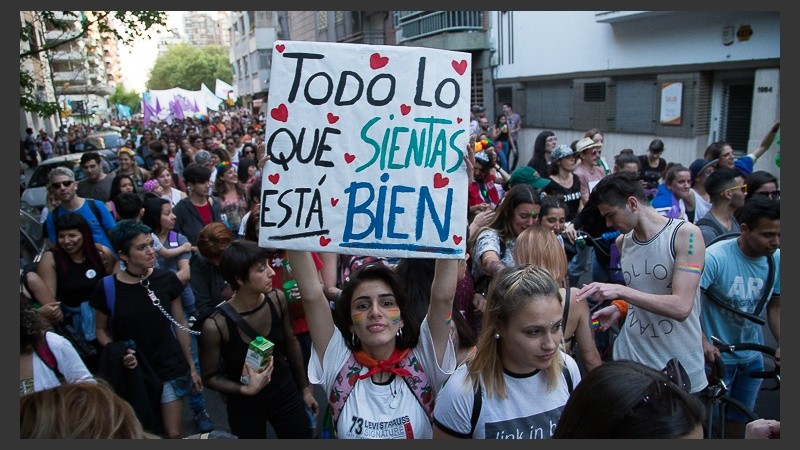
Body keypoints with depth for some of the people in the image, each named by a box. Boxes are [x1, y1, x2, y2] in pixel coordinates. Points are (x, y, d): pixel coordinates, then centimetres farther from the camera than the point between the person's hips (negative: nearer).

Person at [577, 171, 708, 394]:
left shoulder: (686, 234, -14)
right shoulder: (622, 242, 4)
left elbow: (681, 307, -23)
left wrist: (621, 291, -27)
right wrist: (618, 309, 2)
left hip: (680, 366, -4)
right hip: (629, 358, 5)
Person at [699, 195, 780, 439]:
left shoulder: (776, 260, -7)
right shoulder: (715, 257, -25)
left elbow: (774, 307, 5)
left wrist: (781, 343, -8)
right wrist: (703, 341, -30)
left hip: (753, 355, 5)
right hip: (717, 355, -5)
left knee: (739, 418, 21)